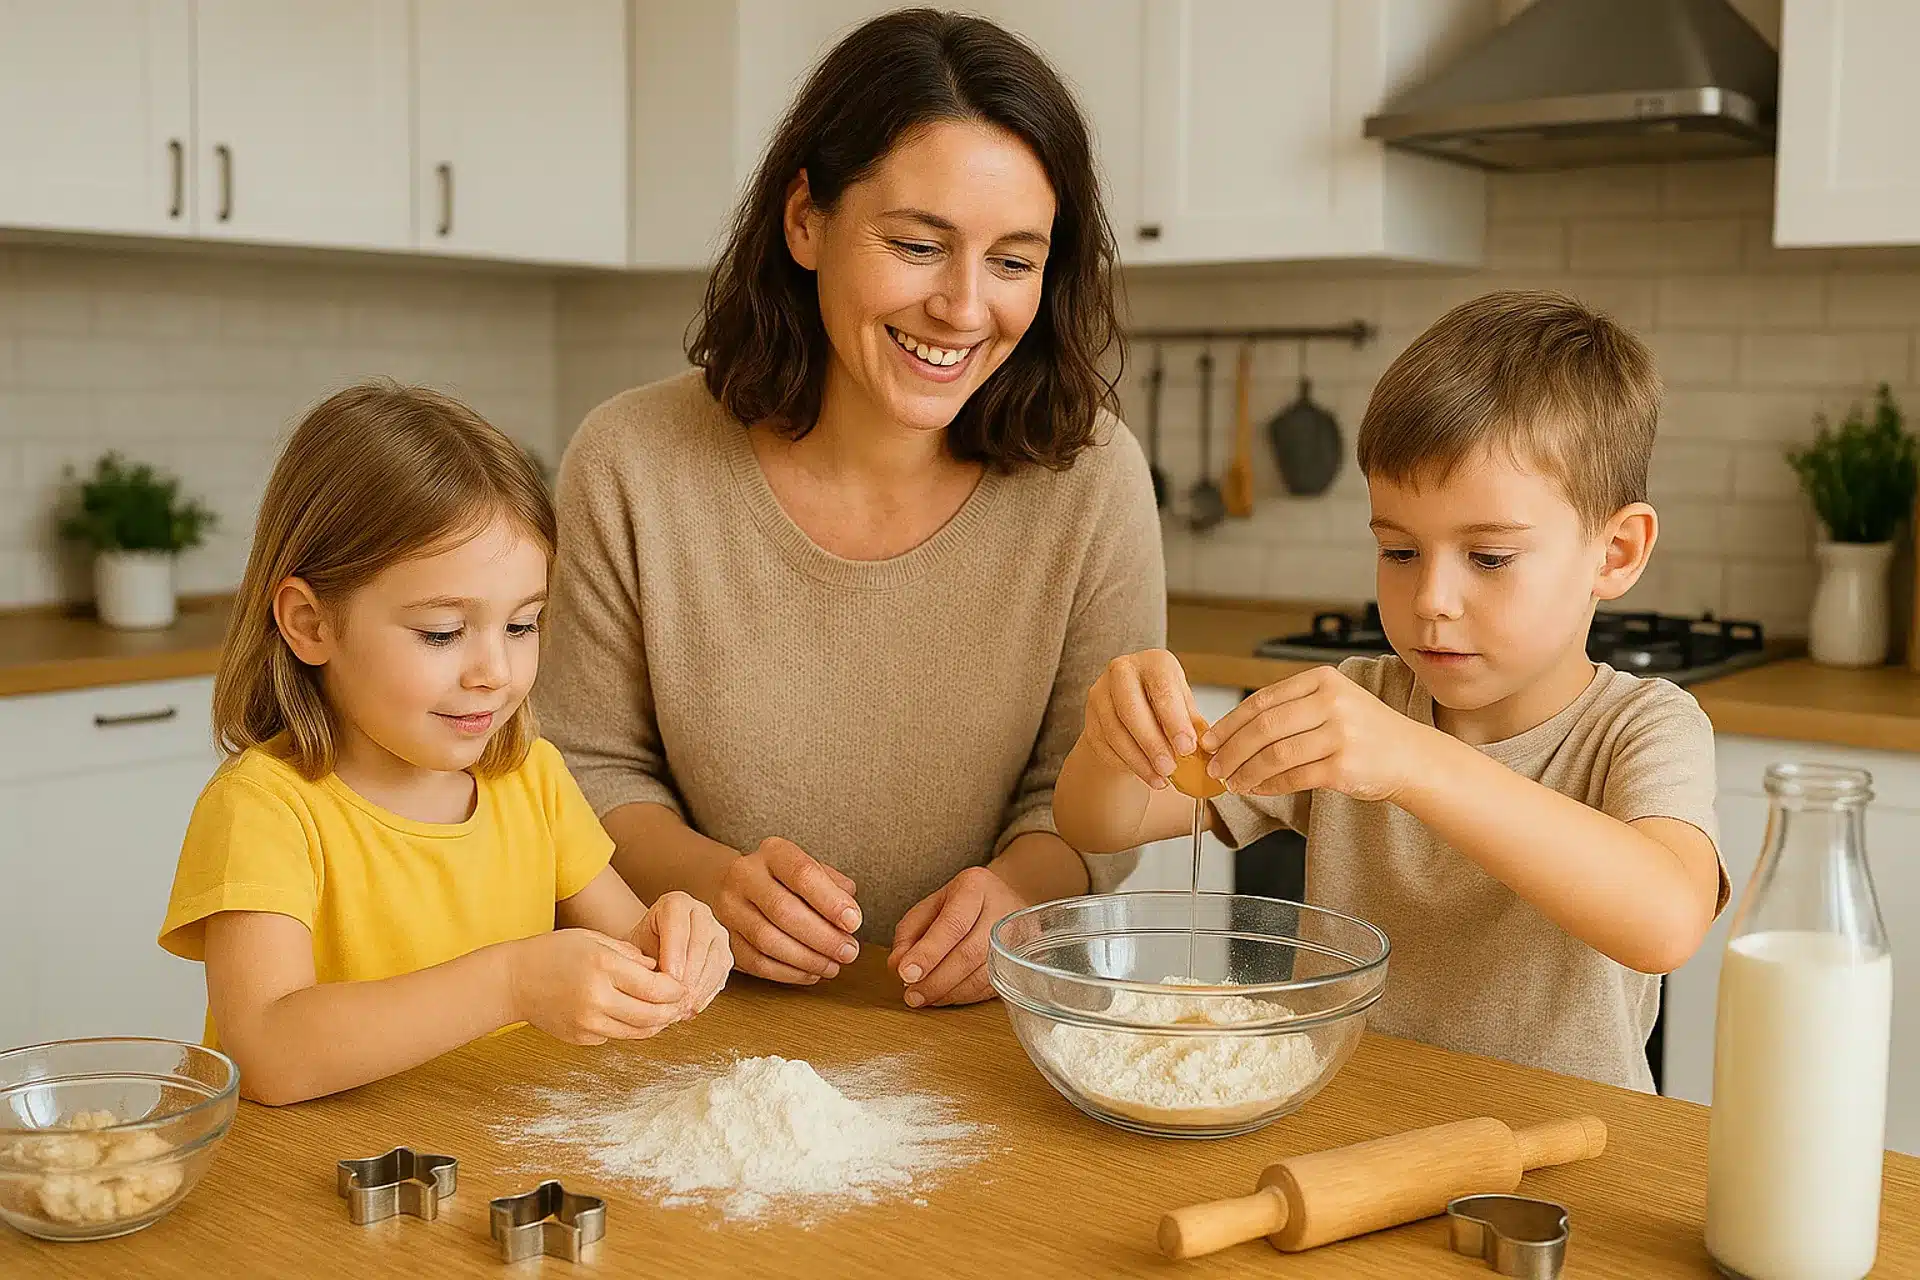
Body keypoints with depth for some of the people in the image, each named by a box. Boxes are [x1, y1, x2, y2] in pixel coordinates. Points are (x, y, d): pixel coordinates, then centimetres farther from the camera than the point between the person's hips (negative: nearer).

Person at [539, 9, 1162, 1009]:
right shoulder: (630, 466, -10)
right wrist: (705, 880, -19)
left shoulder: (1088, 474, -11)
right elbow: (593, 768, -1)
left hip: (975, 1028, 1)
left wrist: (1021, 890, -22)